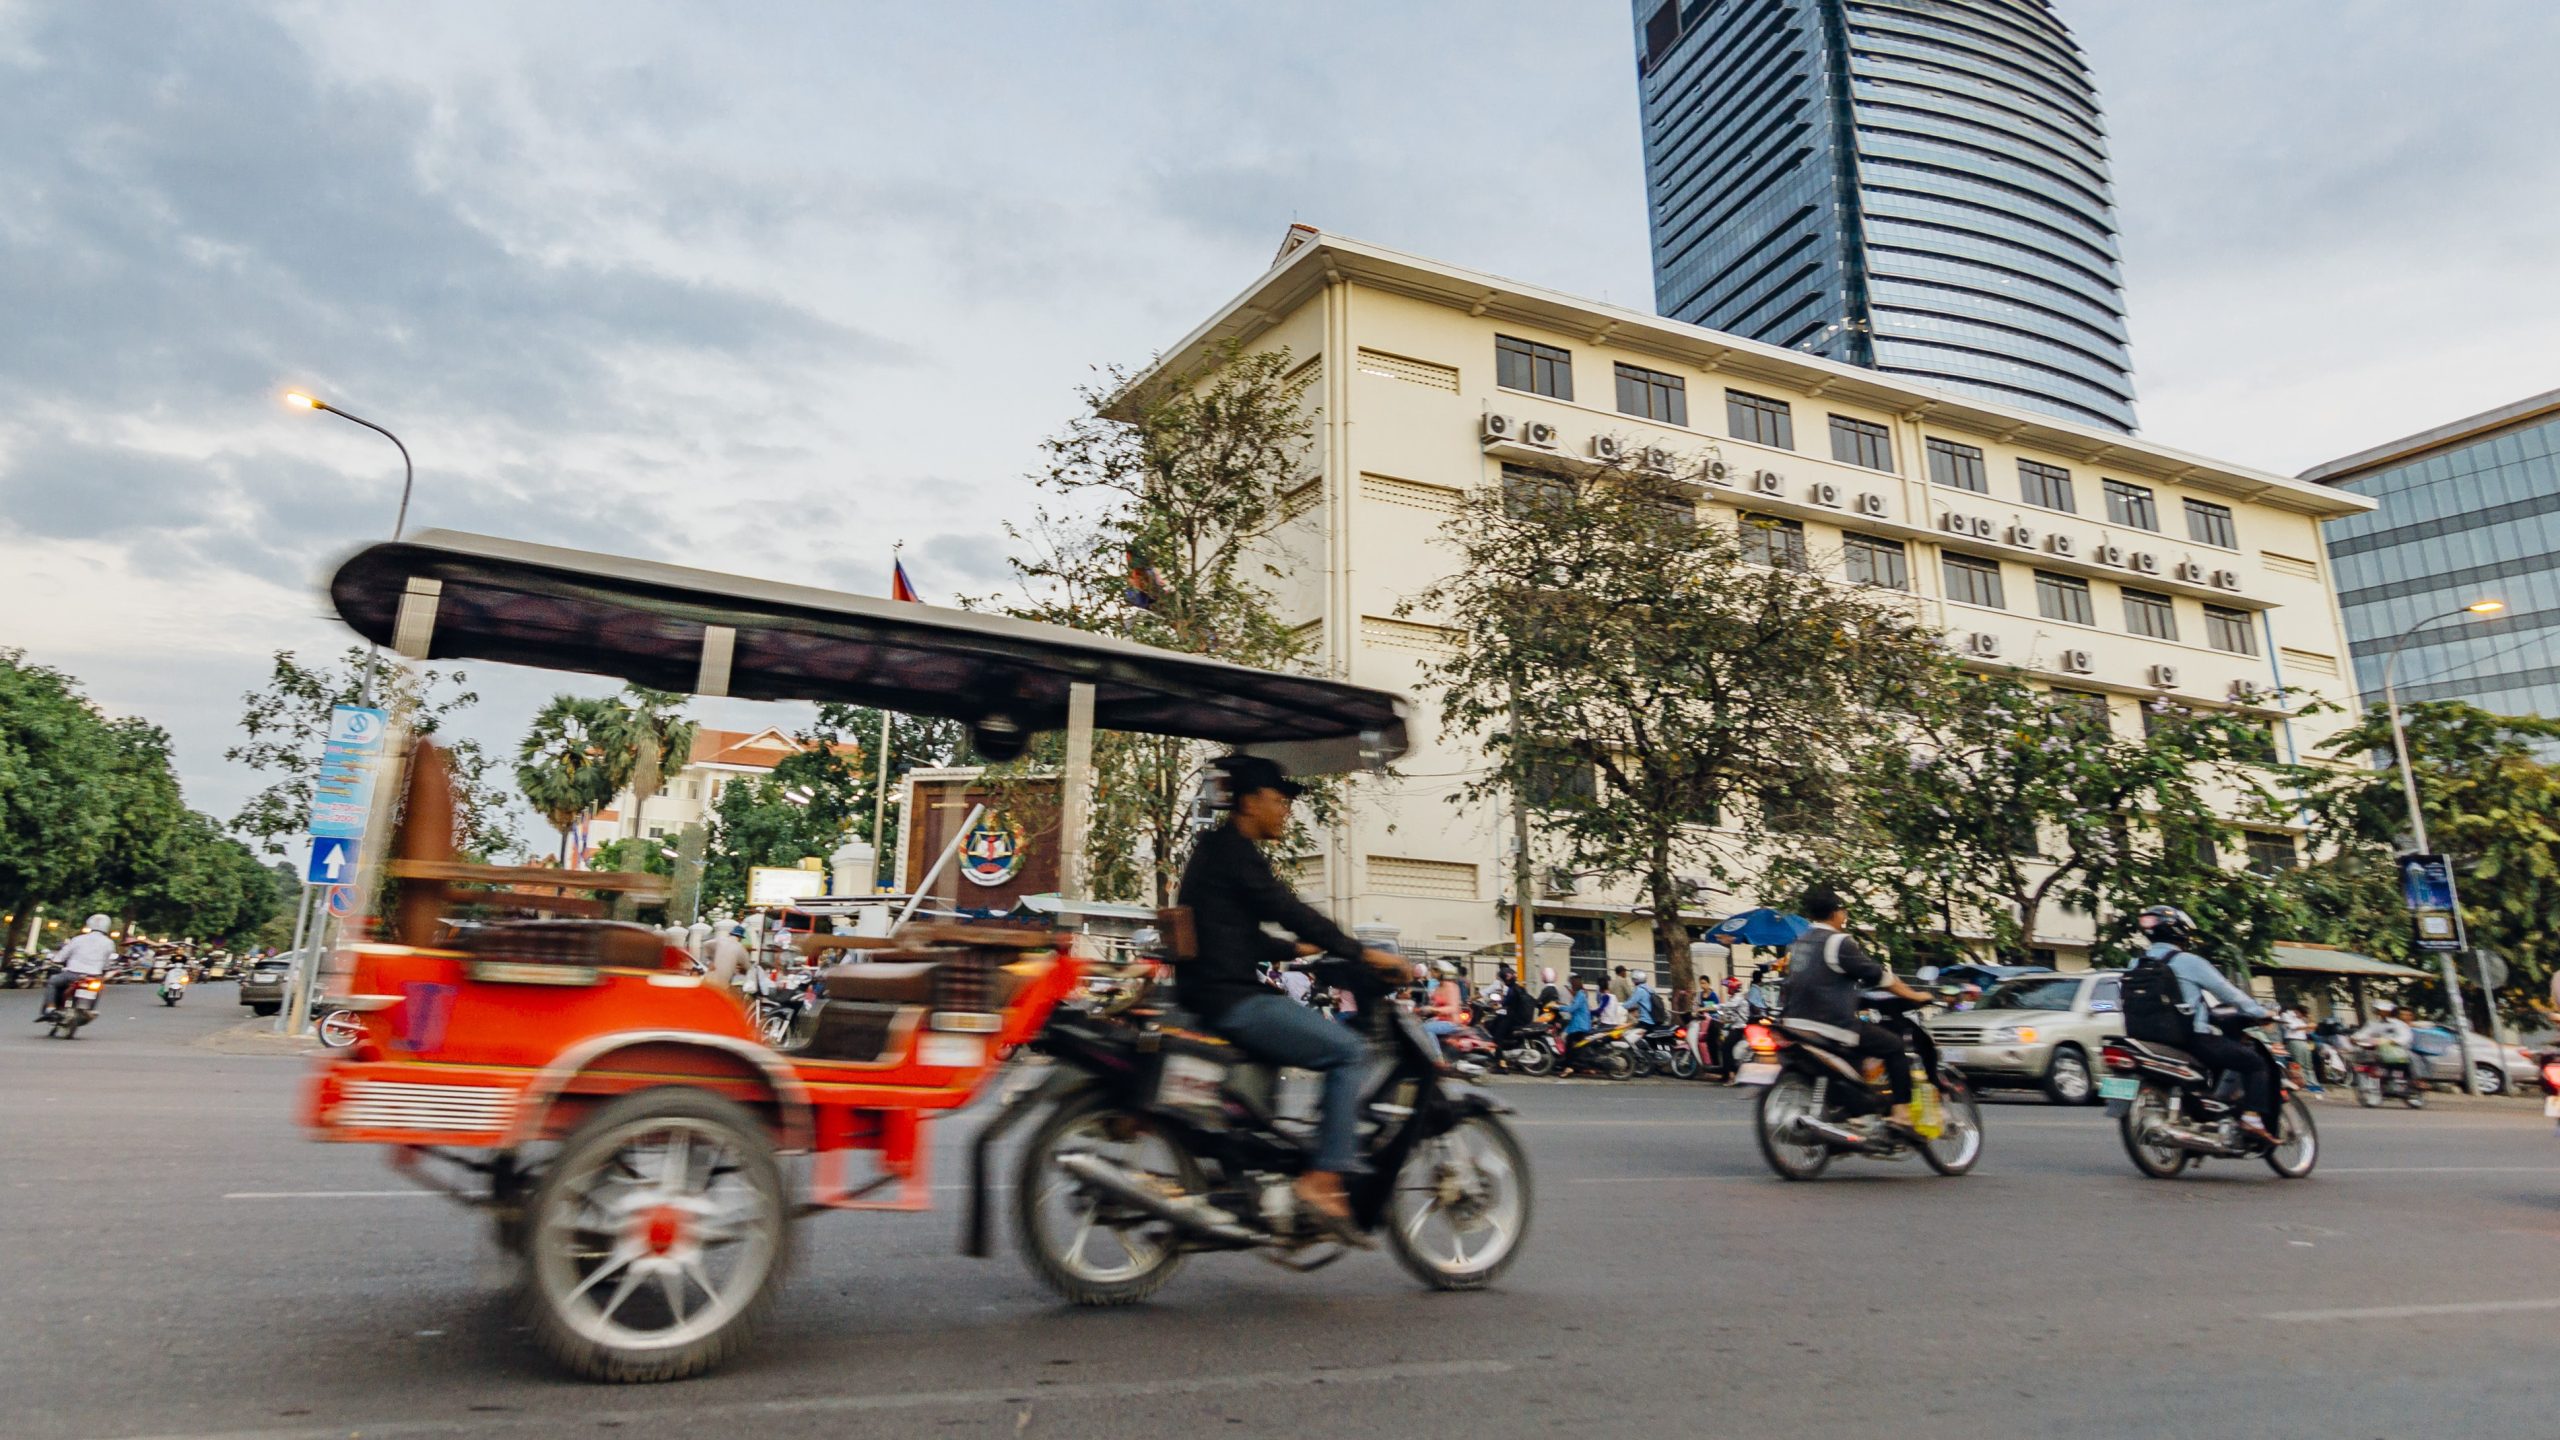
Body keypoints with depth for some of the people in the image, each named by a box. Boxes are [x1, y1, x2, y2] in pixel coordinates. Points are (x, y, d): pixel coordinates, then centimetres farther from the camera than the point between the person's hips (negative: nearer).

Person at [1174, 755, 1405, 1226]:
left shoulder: (1215, 849, 20)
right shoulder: (1234, 851, -11)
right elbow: (1289, 910, -17)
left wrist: (1296, 950, 26)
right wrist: (1362, 954, -13)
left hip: (1212, 995, 11)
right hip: (1230, 999, -11)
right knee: (1350, 1050, -12)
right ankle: (1323, 1180, -13)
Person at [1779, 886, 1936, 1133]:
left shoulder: (1799, 943, 15)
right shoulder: (1839, 942, -10)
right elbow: (1878, 976, -6)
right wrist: (1914, 995, 3)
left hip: (1798, 1025, 9)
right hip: (1833, 1027, -8)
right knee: (1895, 1046, 3)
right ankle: (1902, 1113, -3)